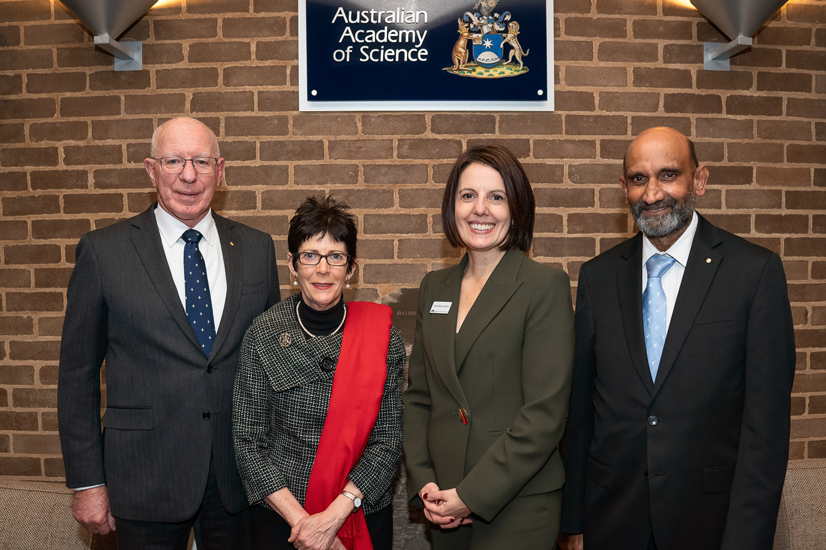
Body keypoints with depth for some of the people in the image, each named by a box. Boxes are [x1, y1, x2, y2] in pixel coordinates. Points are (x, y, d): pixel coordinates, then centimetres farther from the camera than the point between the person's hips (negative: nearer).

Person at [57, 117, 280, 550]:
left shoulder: (257, 248, 3)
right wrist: (87, 482, -3)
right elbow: (77, 372, -2)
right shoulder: (103, 250, -4)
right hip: (146, 478, -2)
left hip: (241, 474, 3)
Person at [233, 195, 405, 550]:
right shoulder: (263, 335, -8)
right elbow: (249, 442, -7)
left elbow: (388, 440, -8)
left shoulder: (382, 335, -8)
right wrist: (299, 519, -14)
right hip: (280, 516, 0)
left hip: (365, 516, 1)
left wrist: (335, 514, -16)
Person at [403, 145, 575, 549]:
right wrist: (423, 483, -2)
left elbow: (544, 414, -15)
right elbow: (418, 395, 9)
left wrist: (472, 495, -14)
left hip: (515, 506, -4)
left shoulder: (545, 285, -10)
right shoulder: (434, 288, 7)